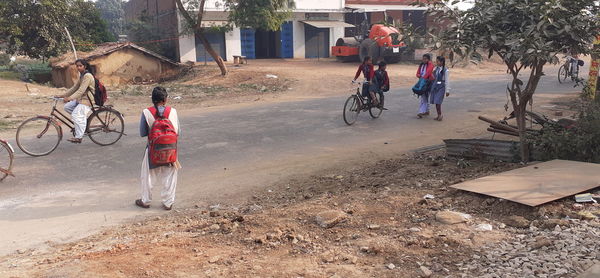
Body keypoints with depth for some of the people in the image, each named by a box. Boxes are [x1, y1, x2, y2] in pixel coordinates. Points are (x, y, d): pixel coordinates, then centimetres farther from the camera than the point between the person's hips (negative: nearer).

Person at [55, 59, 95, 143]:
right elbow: (74, 88, 15)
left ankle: (79, 137, -15)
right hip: (81, 99, 10)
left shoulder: (87, 76, -16)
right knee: (67, 107, 2)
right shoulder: (82, 76, 15)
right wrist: (62, 95, 7)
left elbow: (81, 90, -26)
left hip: (87, 100, -10)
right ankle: (83, 120, 10)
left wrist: (70, 98, -35)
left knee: (76, 115, -20)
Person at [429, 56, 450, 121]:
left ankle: (440, 115, 4)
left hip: (441, 87, -6)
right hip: (434, 86, 6)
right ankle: (438, 115, 17)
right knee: (435, 102, 7)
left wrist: (447, 91, -6)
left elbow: (447, 81, -7)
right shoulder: (436, 69, 9)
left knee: (438, 102, -11)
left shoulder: (445, 71, -9)